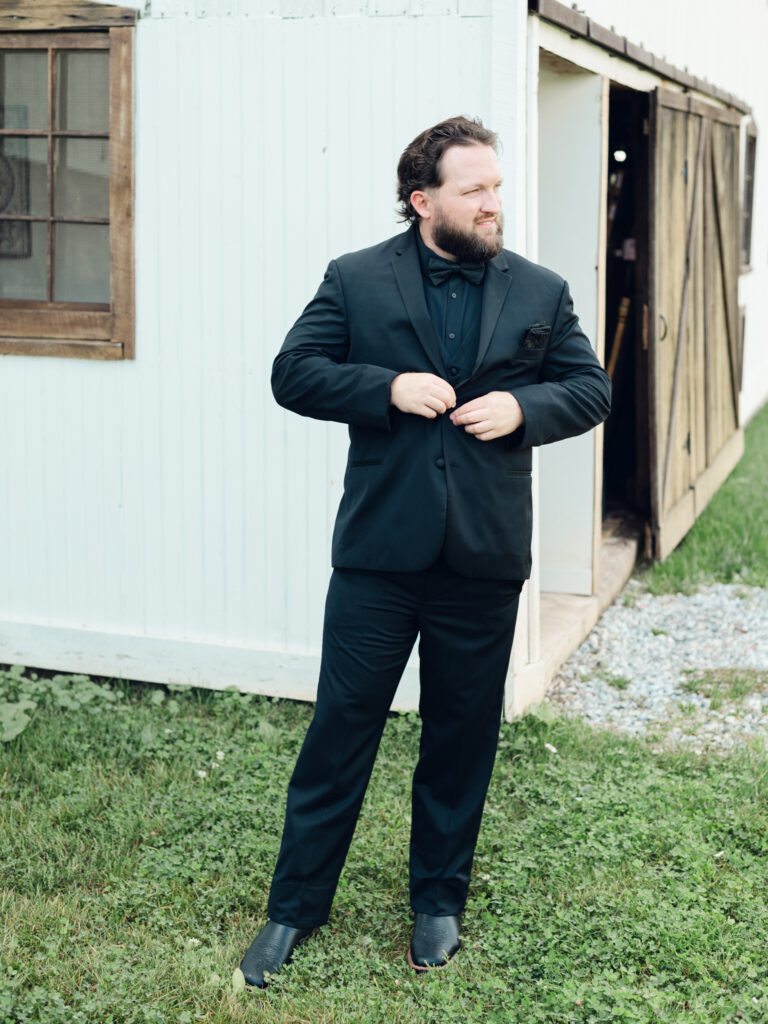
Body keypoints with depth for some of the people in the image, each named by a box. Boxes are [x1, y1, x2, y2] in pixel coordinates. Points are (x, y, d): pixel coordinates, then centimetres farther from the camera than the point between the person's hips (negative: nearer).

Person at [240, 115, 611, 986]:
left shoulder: (541, 292, 7)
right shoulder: (356, 280, 1)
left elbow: (591, 390, 10)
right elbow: (292, 374, -2)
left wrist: (522, 407, -10)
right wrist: (389, 387, -15)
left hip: (485, 560, 2)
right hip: (379, 550, -2)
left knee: (461, 738, 13)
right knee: (341, 727, 4)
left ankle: (438, 901, 31)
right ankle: (295, 906, 19)